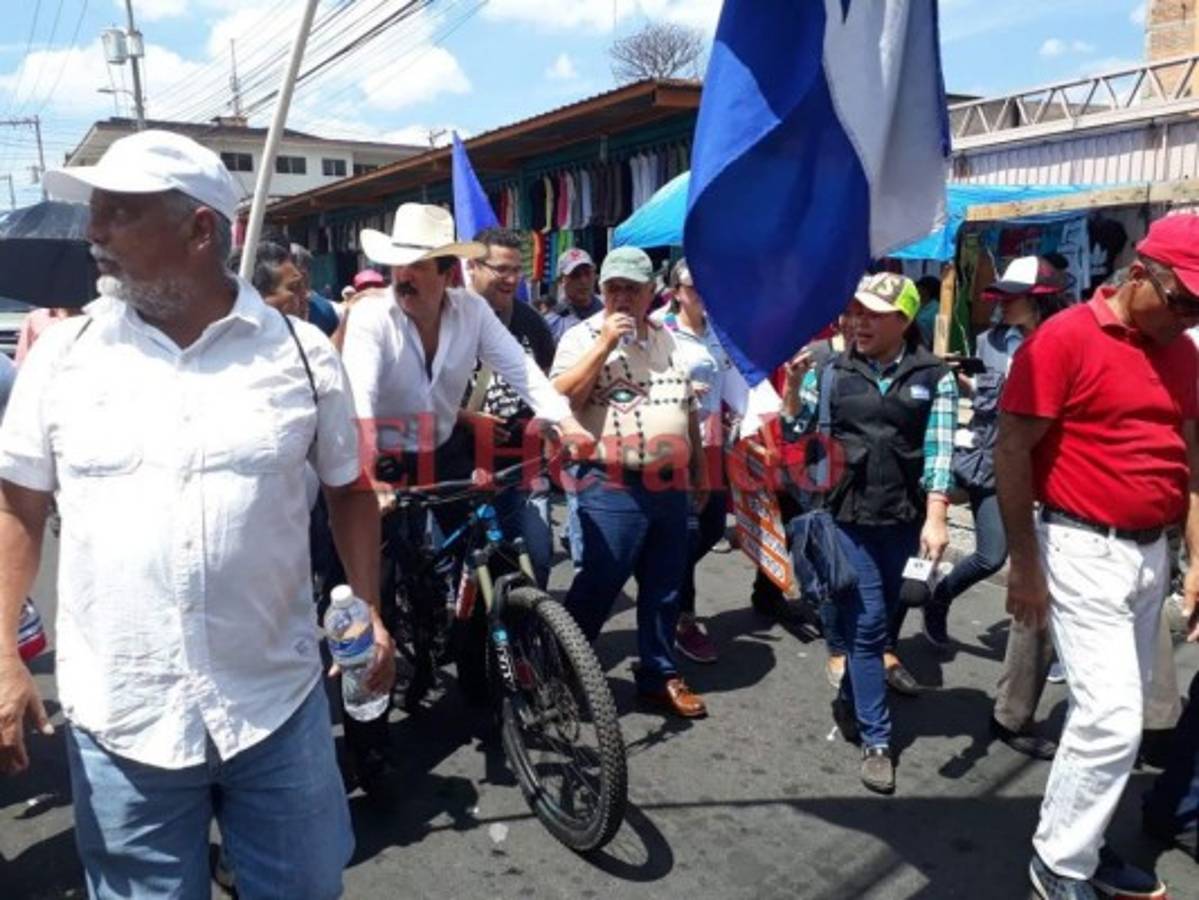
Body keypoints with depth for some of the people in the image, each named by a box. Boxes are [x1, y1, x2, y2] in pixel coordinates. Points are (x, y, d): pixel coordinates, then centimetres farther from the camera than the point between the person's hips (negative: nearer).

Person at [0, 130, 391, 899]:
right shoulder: (63, 353, -1)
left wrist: (369, 611, -2)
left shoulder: (301, 351, -3)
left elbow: (350, 489, 6)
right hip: (118, 720, 1)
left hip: (278, 708, 0)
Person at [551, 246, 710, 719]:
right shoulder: (583, 336, -4)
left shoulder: (668, 339, 13)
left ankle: (660, 676, 28)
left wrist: (700, 471, 19)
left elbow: (688, 409, 20)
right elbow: (560, 399, -18)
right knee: (596, 588, -1)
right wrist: (604, 345, -19)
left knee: (664, 588, 13)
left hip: (669, 486, 6)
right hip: (611, 489, -6)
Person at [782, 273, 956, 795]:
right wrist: (794, 382, -11)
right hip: (847, 516, -1)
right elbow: (792, 433, 4)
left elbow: (939, 452, -5)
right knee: (868, 625, -1)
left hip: (903, 519, 1)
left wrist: (935, 518, -14)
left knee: (881, 621, 15)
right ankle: (876, 741, 10)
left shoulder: (934, 378, 1)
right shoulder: (832, 372, 2)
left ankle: (849, 700, 38)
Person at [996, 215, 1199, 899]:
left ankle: (1082, 843, 32)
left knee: (1123, 714, 14)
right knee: (1111, 718, -7)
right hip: (1085, 551, -7)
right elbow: (1012, 450, -14)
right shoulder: (1066, 338, -13)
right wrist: (1025, 564, -13)